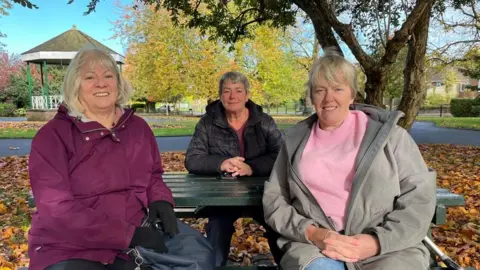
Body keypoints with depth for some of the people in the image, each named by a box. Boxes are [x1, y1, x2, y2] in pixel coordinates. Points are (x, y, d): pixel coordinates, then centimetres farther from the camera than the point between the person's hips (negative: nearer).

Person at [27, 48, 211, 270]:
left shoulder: (138, 127, 6)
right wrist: (129, 234, -22)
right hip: (69, 250, -4)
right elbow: (57, 209, -15)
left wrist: (161, 201, -8)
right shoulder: (53, 135, -8)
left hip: (133, 243, 5)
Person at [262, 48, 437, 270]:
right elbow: (273, 200, 8)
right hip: (314, 245, 0)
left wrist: (378, 241, -12)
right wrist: (310, 232, -9)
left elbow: (419, 196, 1)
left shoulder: (387, 133, 5)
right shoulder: (295, 139, 10)